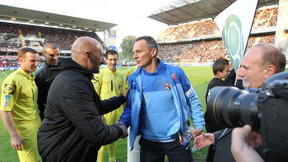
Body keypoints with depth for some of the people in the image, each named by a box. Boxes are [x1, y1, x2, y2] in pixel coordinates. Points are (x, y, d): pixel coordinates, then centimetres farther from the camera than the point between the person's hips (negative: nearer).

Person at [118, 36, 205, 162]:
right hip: (148, 142, 2)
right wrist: (121, 124, -16)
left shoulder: (175, 72, -8)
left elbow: (192, 100, 1)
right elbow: (130, 108, 1)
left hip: (177, 140, -1)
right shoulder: (134, 79, -4)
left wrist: (199, 126, -2)